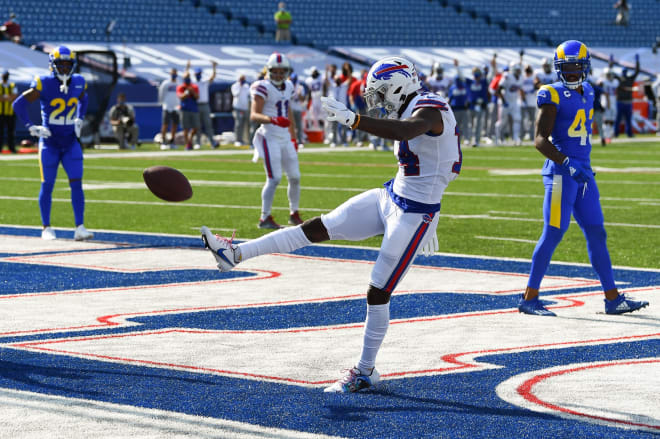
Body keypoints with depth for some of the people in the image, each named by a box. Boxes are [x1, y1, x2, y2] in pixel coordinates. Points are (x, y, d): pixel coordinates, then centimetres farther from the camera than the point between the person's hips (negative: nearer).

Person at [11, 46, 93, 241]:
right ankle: (46, 228, 15)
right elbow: (19, 104, -8)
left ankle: (79, 227, -4)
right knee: (47, 186, 3)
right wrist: (31, 127, -13)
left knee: (77, 184, -5)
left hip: (71, 143, 3)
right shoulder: (44, 84, -13)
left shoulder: (79, 83, 1)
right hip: (49, 143, -3)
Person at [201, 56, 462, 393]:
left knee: (377, 293, -4)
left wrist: (352, 119, -49)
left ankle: (366, 371, 10)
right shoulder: (408, 112, 11)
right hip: (390, 198, 9)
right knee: (317, 228, 4)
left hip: (413, 214, -9)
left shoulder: (429, 109, -19)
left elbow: (405, 130, -43)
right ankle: (236, 253, 7)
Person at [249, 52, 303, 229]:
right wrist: (272, 120, -38)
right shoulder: (263, 88, -12)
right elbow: (254, 115, -21)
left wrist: (293, 137, 25)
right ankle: (265, 218, -6)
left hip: (285, 138, 7)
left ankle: (294, 214, 24)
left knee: (295, 177, 9)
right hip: (270, 138, -7)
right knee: (274, 178, -13)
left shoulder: (288, 87, 11)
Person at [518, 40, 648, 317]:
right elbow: (540, 140, -16)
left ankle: (612, 298, 15)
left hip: (583, 172, 8)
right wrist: (568, 164, -25)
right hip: (561, 172, -8)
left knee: (596, 234, 10)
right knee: (553, 233, -8)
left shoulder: (587, 93, 13)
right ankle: (529, 298, -2)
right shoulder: (553, 96, -10)